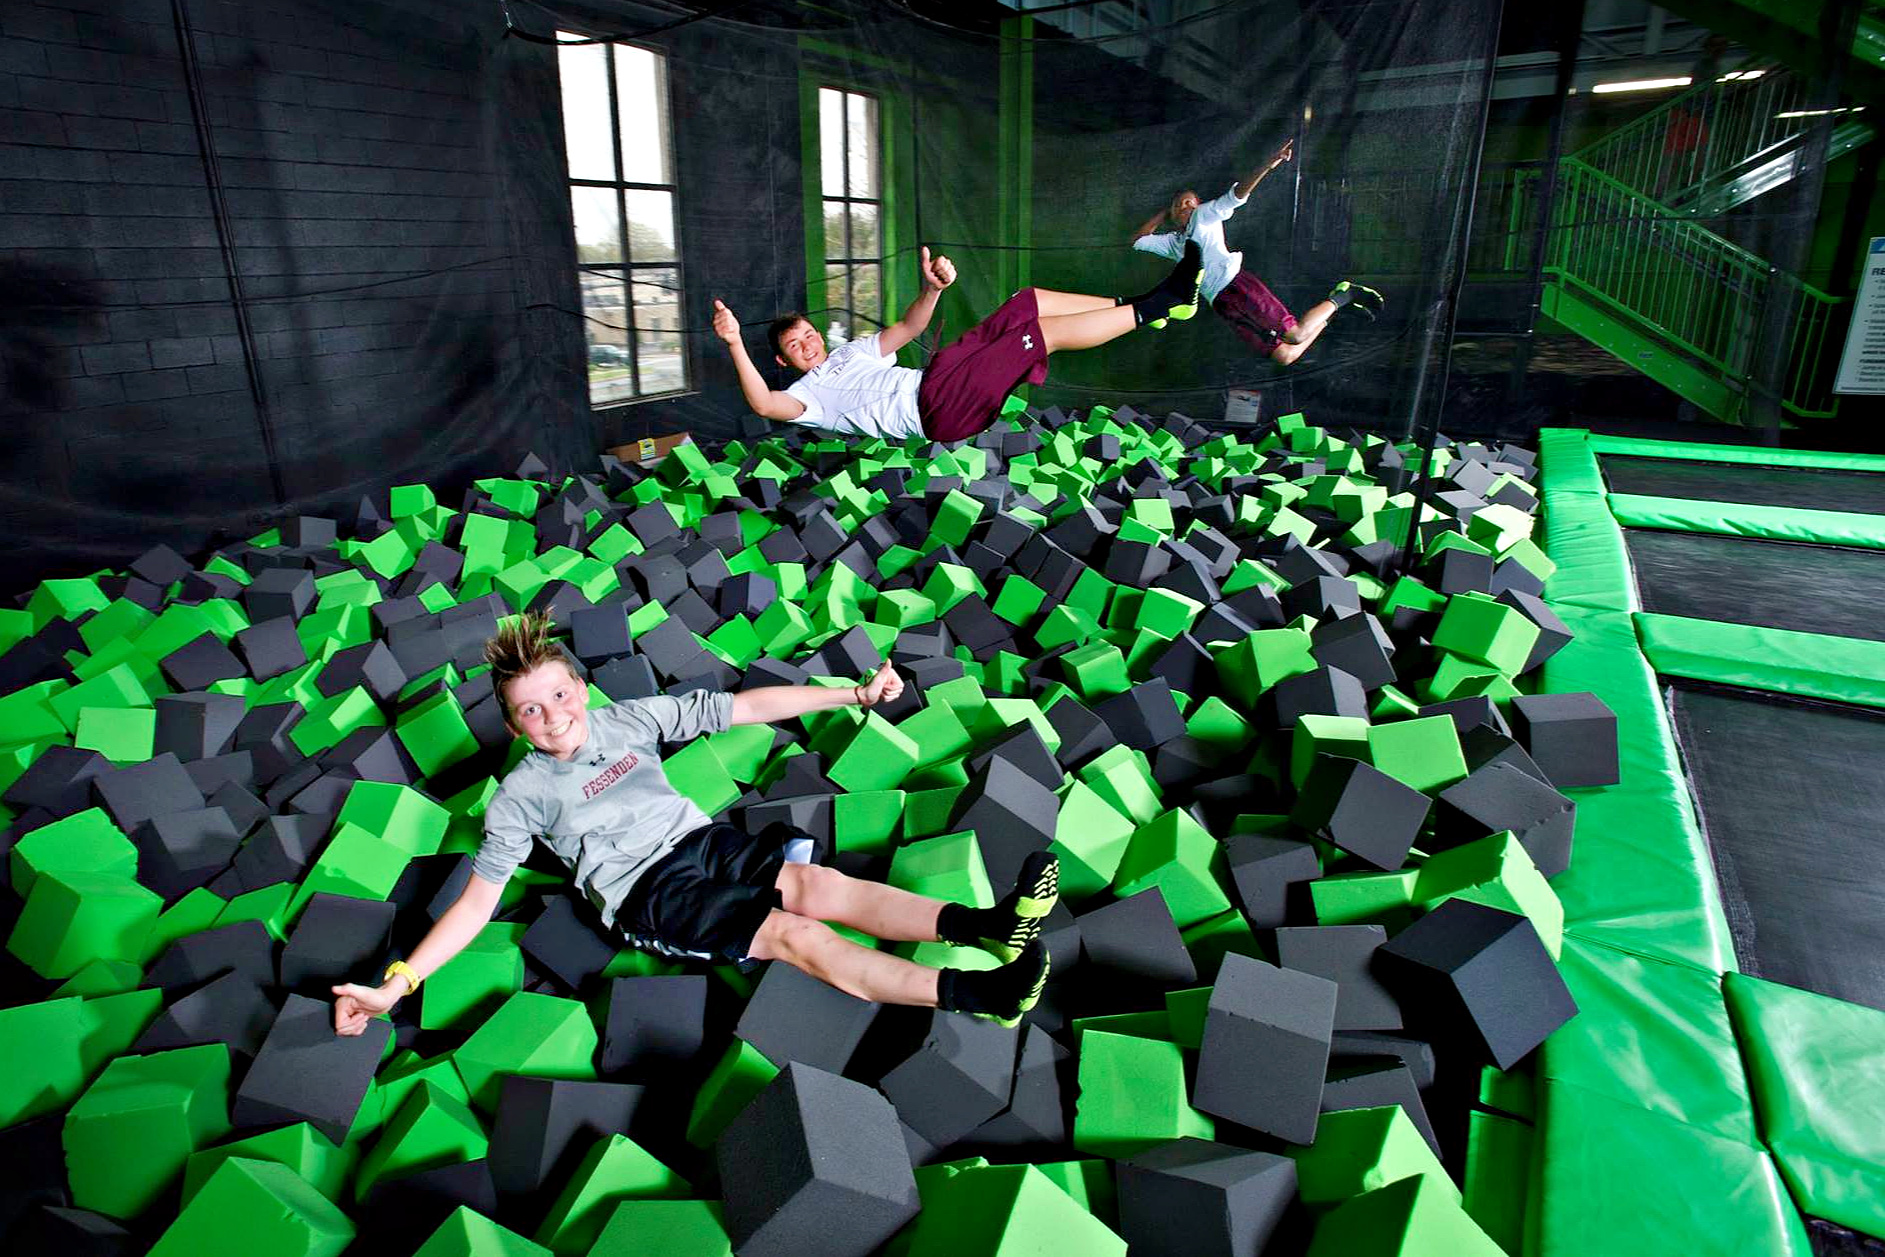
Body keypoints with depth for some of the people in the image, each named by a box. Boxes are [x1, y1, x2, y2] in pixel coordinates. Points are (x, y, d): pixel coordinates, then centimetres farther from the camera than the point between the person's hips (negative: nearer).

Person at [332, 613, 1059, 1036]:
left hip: (705, 841, 4)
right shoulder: (520, 796, 7)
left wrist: (854, 693, 9)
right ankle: (972, 995, -38)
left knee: (817, 885, -26)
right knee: (795, 934, -25)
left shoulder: (629, 717, 15)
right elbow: (477, 901, 5)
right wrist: (396, 984, -8)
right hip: (647, 895, -4)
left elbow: (744, 707, 12)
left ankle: (986, 924, -40)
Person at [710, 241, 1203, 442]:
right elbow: (763, 403, -17)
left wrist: (933, 288, 0)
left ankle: (1133, 304, 5)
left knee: (1031, 302, 1)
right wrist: (735, 345, -28)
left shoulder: (852, 351, 29)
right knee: (1049, 331, -15)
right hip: (937, 410, -8)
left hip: (937, 378, 8)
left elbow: (908, 327, 20)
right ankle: (1150, 309, -7)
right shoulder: (805, 395, 7)